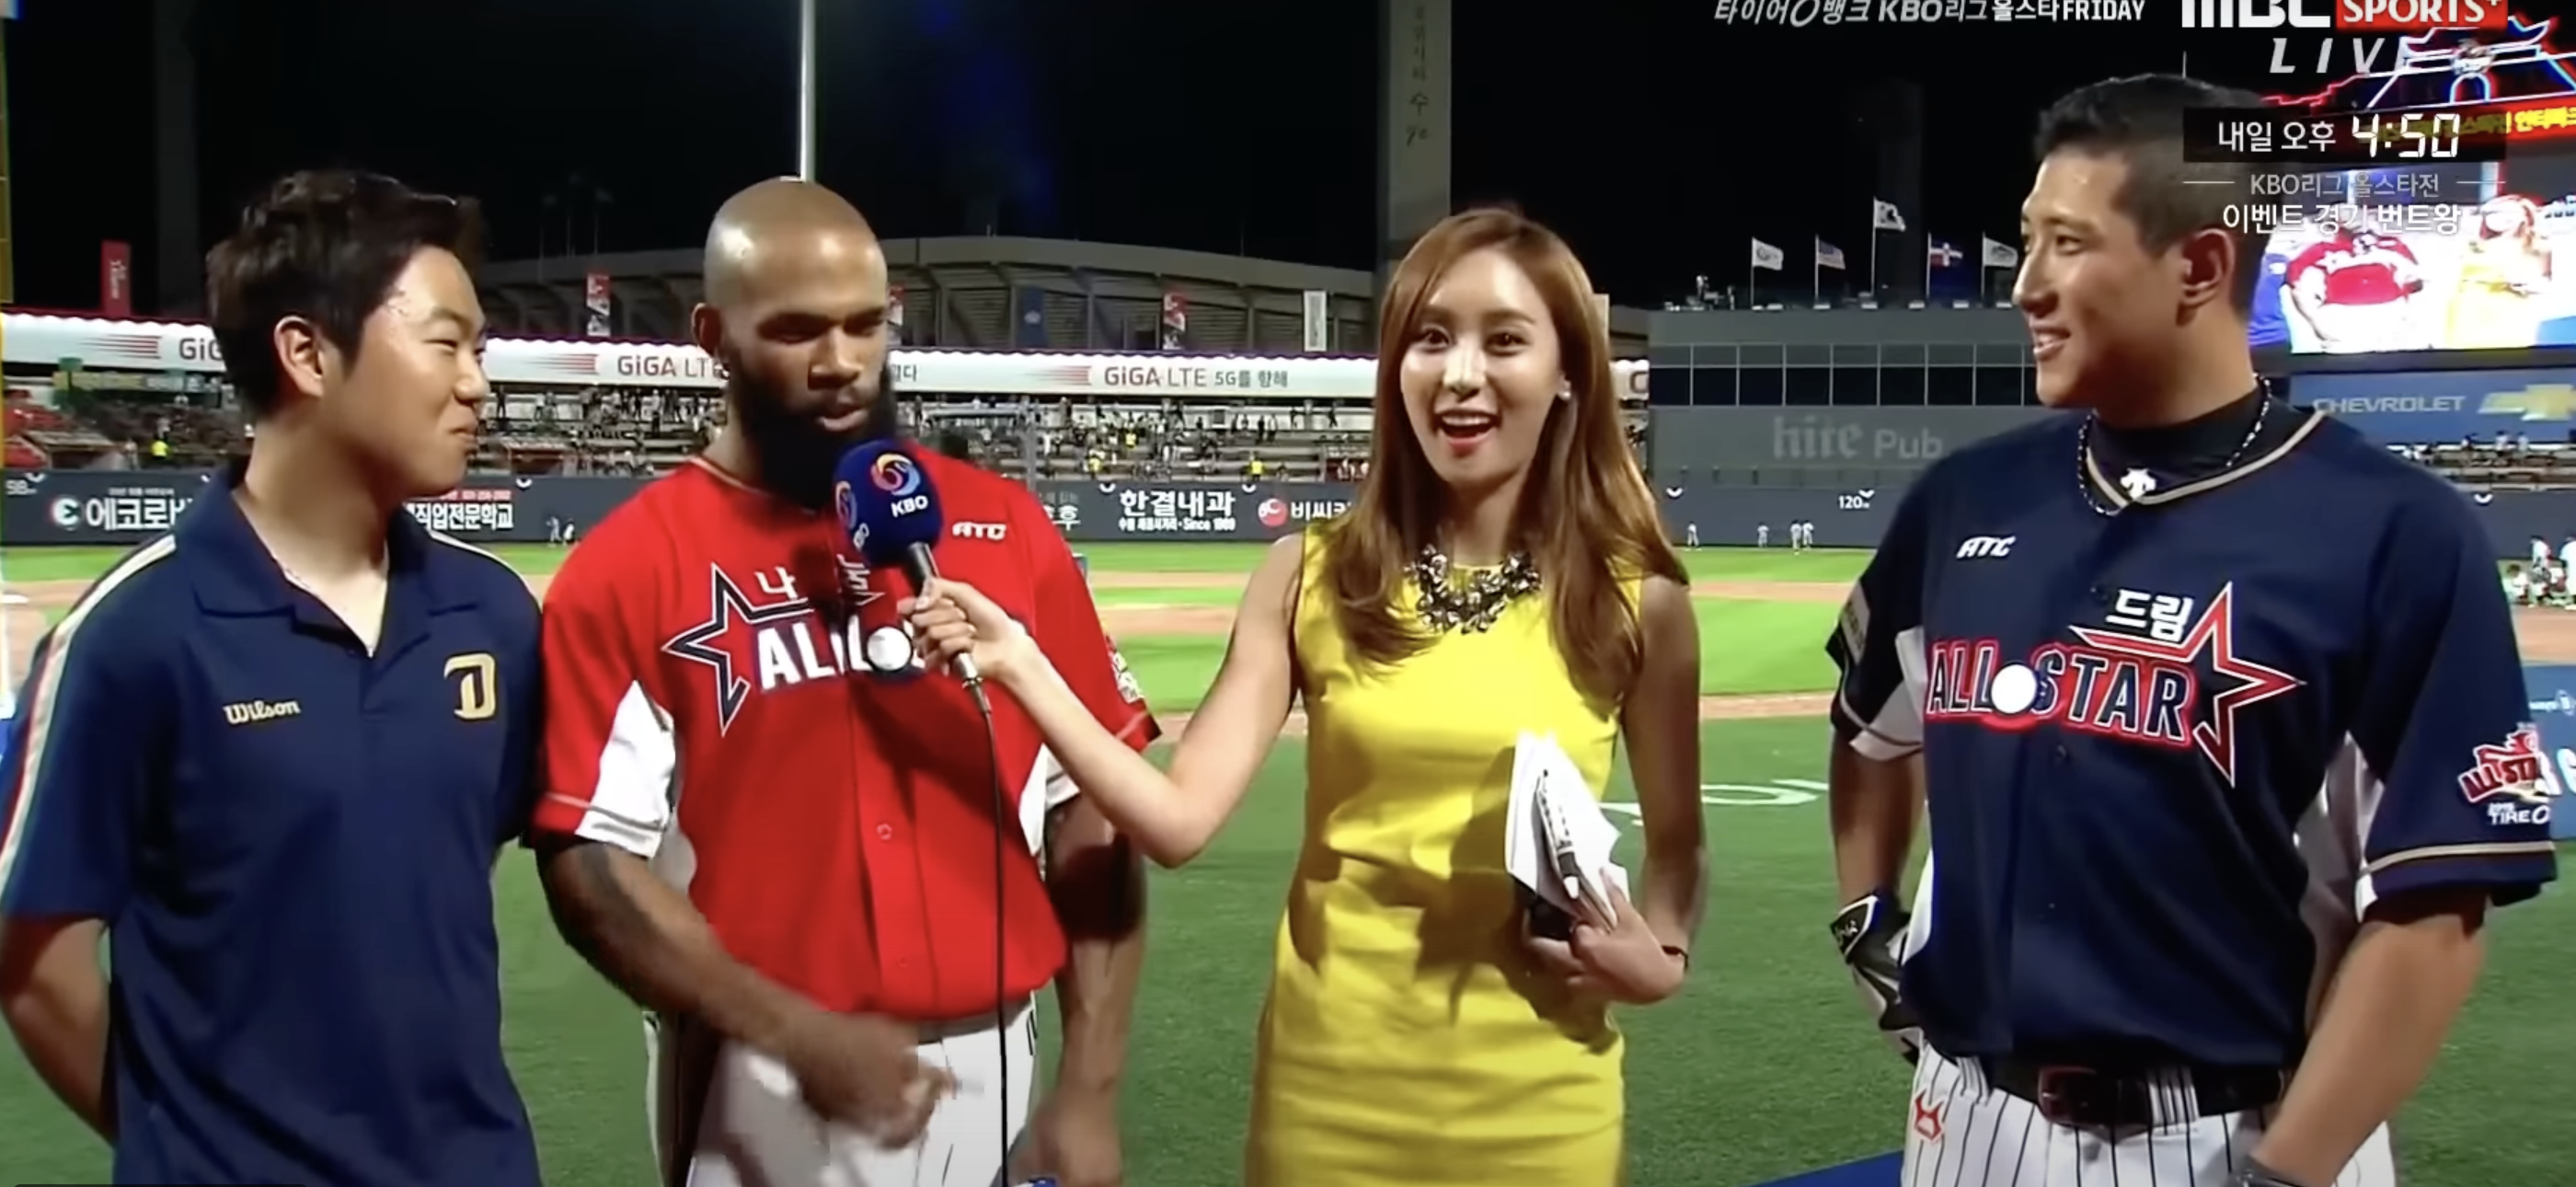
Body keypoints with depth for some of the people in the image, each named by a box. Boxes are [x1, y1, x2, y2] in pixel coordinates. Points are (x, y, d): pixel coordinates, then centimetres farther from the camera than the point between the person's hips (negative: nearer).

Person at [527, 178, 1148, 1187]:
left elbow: (1089, 808, 2)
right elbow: (592, 857, -9)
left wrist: (1090, 1088, -3)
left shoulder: (1005, 528, 2)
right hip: (758, 1097, -2)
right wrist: (798, 1037, -19)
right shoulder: (626, 570, -5)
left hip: (993, 1076, 3)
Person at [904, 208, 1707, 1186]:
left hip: (1534, 1099, 0)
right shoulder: (1311, 576, -4)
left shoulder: (1636, 601, -4)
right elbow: (1177, 820, -10)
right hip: (1330, 1081, 1)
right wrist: (1020, 668, -20)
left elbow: (1676, 846, 9)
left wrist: (1661, 958, -10)